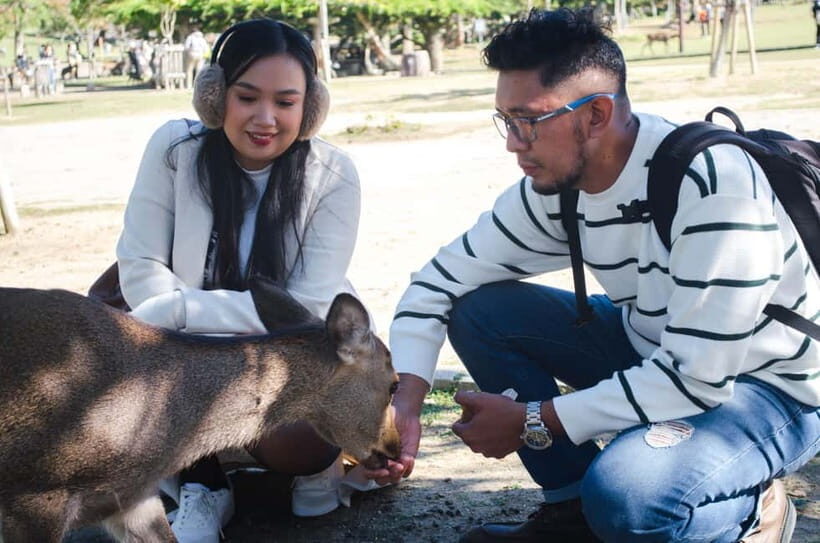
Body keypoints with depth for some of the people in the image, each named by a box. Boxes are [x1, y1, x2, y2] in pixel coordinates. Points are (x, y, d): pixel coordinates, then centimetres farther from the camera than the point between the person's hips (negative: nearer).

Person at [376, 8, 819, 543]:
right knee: (480, 311, -6)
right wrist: (405, 400, -16)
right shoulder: (553, 189, -10)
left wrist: (532, 421, -24)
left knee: (624, 499, -35)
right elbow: (443, 276, -1)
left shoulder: (713, 187, -31)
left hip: (770, 387, -7)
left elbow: (696, 379, -31)